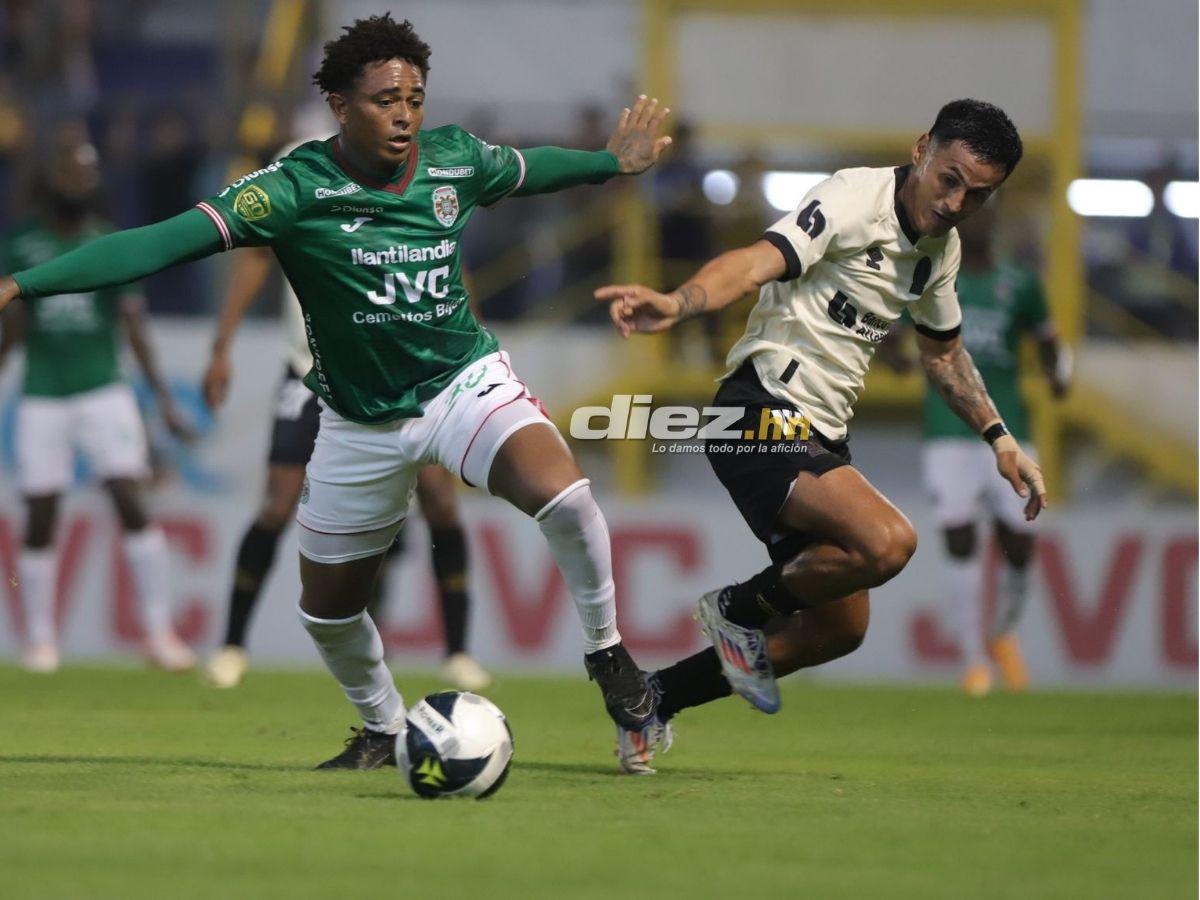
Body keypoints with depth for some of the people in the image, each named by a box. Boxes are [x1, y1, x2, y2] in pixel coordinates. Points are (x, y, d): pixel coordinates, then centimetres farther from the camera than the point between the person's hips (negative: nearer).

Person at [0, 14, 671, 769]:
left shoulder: (455, 160, -10)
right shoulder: (296, 189, -22)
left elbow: (529, 169, 15)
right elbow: (167, 242, -30)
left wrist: (615, 161, 27)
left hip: (464, 381, 0)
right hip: (363, 422, 0)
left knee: (562, 494, -29)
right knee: (328, 607, 12)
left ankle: (607, 651, -4)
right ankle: (385, 732, 43)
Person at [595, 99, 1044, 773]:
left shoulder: (941, 247, 12)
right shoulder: (857, 199, -15)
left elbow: (943, 348, 31)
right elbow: (760, 261, -31)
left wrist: (999, 438, 29)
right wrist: (677, 306, -49)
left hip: (823, 438, 9)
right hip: (765, 413, -9)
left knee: (840, 628, 13)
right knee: (888, 541, -30)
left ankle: (654, 698, 26)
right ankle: (742, 609, -4)